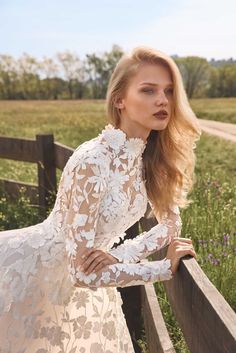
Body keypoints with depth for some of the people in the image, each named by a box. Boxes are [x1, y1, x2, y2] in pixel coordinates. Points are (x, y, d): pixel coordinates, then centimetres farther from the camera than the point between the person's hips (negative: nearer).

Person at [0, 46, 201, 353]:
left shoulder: (151, 155, -8)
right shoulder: (92, 162, -32)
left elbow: (171, 224, 1)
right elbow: (85, 269, -31)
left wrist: (122, 254, -17)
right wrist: (167, 267, -22)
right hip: (28, 273, -7)